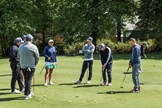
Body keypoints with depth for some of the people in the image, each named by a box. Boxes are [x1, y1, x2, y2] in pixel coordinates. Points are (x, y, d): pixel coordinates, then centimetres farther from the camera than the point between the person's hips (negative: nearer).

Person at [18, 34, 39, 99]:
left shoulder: (21, 47, 6)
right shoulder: (33, 47, -9)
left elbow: (19, 56, 11)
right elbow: (37, 57, -5)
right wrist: (35, 64, 10)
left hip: (23, 66, 5)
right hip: (31, 66, -5)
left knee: (26, 80, 16)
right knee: (28, 80, -2)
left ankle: (28, 92, 25)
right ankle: (27, 94, -3)